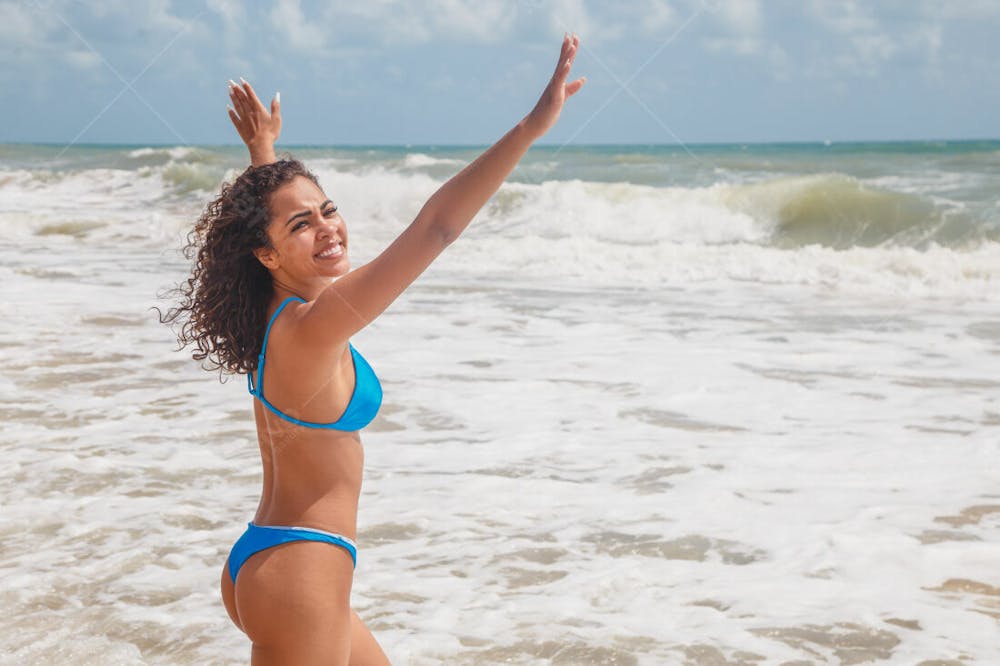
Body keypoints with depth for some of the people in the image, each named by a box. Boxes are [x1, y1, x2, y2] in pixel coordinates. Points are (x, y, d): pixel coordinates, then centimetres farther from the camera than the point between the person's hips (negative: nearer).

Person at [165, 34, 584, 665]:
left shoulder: (276, 316, 2)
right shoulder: (311, 327, -24)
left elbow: (266, 198, 25)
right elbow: (435, 229, -31)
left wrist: (263, 152, 40)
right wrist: (533, 126, -33)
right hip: (299, 576, -10)